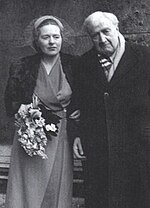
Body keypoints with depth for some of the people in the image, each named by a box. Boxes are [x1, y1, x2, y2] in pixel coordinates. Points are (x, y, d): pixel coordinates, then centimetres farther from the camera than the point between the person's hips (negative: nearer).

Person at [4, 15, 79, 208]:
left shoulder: (72, 65, 1)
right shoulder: (22, 67, -2)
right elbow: (10, 104, 5)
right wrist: (22, 109, -14)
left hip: (61, 139, 1)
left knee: (57, 193, 6)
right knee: (28, 191, 1)